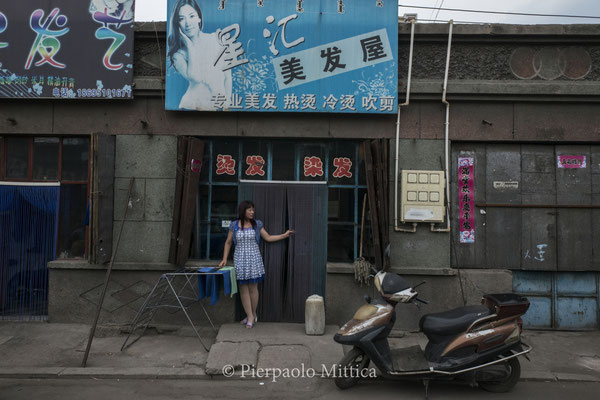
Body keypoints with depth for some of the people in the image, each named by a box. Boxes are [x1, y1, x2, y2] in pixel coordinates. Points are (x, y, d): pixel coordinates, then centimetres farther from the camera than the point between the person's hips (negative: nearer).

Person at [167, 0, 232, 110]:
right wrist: (189, 45, -8)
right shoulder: (178, 55, 1)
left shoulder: (218, 40, 6)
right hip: (193, 106, -1)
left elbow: (227, 76, 8)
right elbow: (195, 78, -17)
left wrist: (227, 100, -2)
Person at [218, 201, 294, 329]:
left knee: (253, 288, 4)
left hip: (254, 258, 0)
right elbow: (228, 243, 8)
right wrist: (224, 259, 2)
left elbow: (268, 238, 9)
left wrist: (284, 235, 3)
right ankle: (250, 317, 11)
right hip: (240, 259, 0)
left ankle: (253, 314, 21)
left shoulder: (257, 224, 2)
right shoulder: (234, 225, 0)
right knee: (243, 289, 2)